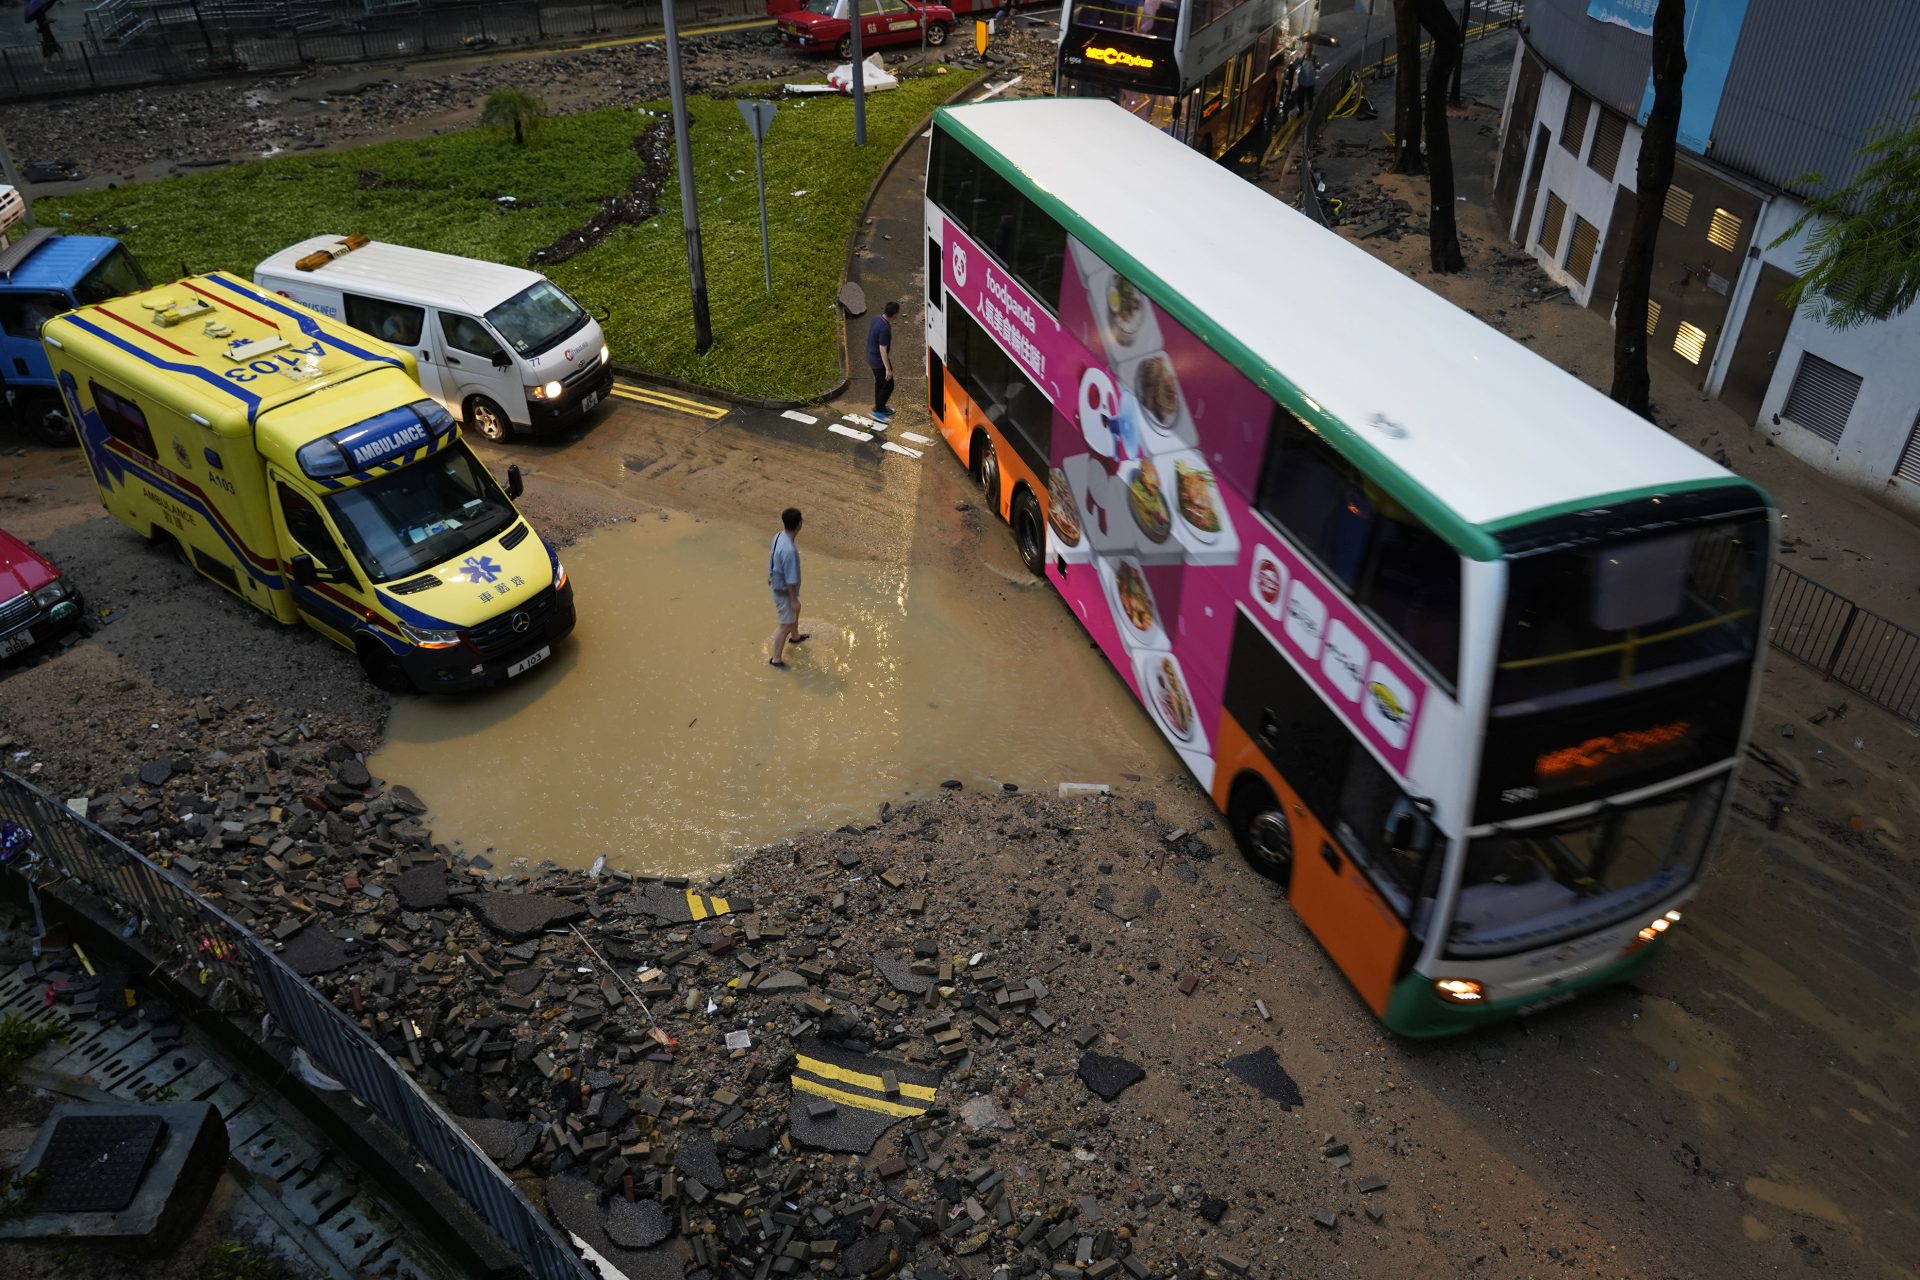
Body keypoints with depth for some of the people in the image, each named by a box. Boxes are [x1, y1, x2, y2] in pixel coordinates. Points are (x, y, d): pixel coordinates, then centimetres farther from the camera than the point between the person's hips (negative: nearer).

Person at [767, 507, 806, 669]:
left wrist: (770, 577, 25)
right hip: (784, 591, -9)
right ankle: (776, 659, 18)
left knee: (796, 610, 33)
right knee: (786, 625, 5)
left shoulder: (779, 536, -10)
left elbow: (772, 558, 9)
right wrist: (794, 599, -17)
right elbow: (790, 580, -29)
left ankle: (795, 636, 57)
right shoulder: (789, 550, -38)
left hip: (778, 585, 9)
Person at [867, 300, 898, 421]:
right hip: (879, 361, -9)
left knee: (880, 382, 23)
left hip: (872, 357, 9)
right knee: (888, 385, 4)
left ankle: (880, 407, 37)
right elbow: (883, 350, -29)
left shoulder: (877, 318, -4)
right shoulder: (884, 328, -32)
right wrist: (888, 369, -26)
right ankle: (878, 410, 11)